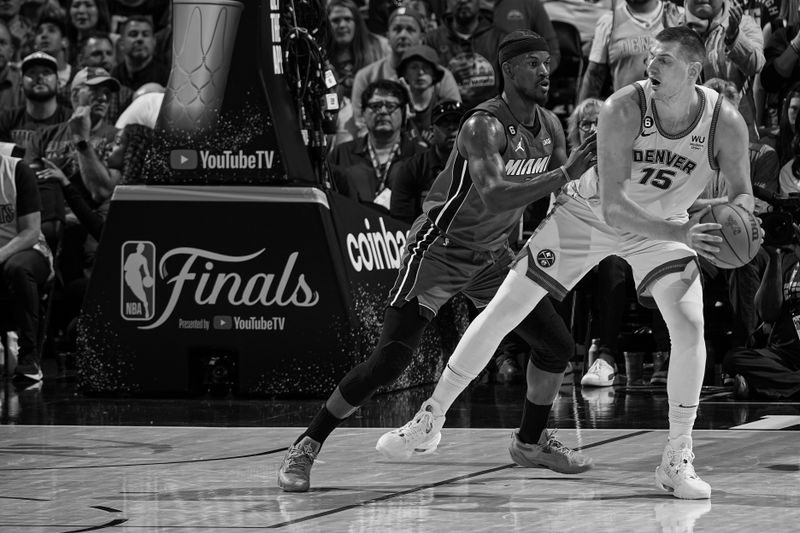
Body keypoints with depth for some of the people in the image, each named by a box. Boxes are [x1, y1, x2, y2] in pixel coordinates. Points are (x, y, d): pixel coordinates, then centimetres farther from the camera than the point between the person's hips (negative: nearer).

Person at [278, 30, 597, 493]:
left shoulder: (549, 126, 0)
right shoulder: (484, 126, -25)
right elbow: (494, 196, -41)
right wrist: (566, 174, -42)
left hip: (491, 255, 8)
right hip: (439, 250, -8)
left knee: (559, 345, 6)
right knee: (390, 360, -17)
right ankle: (306, 449, -7)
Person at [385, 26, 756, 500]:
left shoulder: (726, 123, -25)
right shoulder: (623, 109, -33)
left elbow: (742, 197, -16)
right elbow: (611, 207, -36)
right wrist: (680, 234, -50)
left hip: (665, 229, 1)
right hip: (589, 214, -1)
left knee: (690, 327, -19)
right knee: (503, 312, -2)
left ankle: (677, 461, -5)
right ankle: (432, 416, 14)